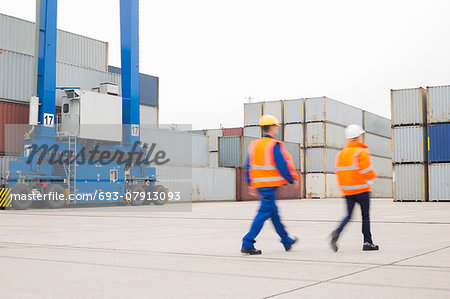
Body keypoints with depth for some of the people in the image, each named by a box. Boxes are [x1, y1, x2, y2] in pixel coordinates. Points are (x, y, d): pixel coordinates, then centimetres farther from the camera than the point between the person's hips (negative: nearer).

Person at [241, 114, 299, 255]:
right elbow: (282, 165, -14)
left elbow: (248, 167, 13)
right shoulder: (274, 145, -12)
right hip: (270, 185, -9)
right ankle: (247, 244, -9)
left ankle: (286, 241, 29)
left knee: (274, 213, 16)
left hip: (259, 184, 9)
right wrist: (291, 180, -2)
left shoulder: (254, 145, 11)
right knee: (264, 213, -6)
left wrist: (251, 184, 18)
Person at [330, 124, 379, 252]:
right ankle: (367, 242, 13)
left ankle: (336, 233, -14)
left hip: (347, 191, 5)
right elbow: (368, 173, -16)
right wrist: (374, 174, 5)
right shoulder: (362, 152, -12)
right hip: (361, 190, -5)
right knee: (365, 216, 7)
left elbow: (339, 173, 10)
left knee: (348, 215, 9)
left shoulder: (340, 154, 8)